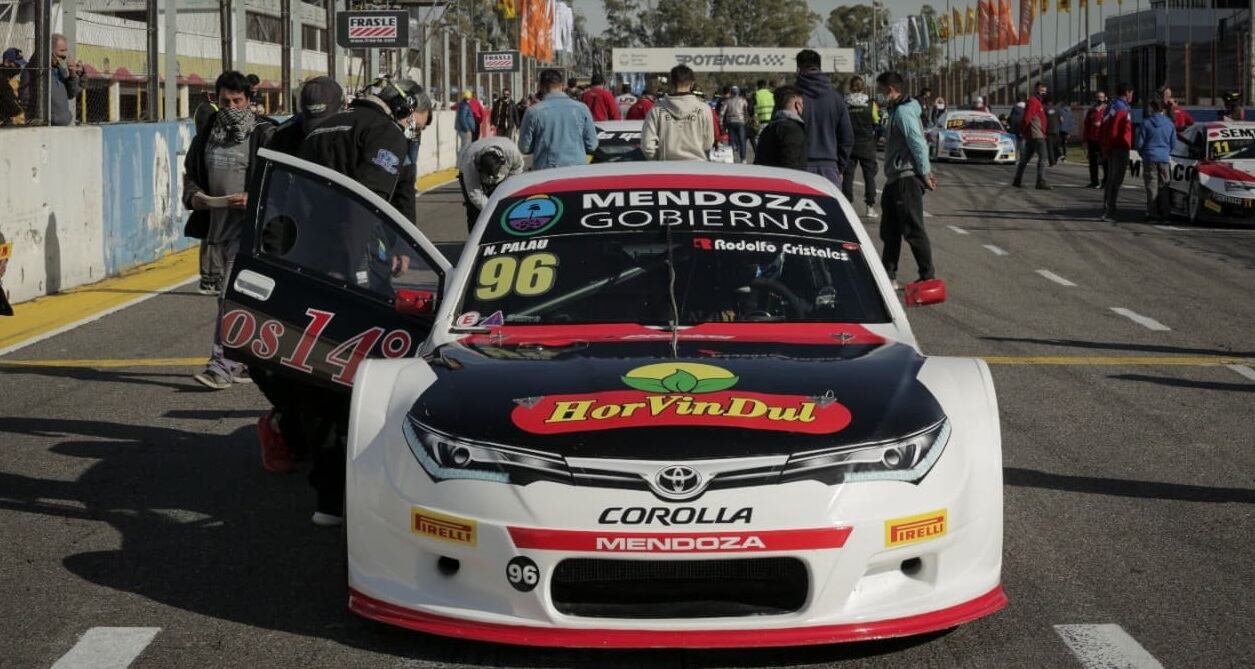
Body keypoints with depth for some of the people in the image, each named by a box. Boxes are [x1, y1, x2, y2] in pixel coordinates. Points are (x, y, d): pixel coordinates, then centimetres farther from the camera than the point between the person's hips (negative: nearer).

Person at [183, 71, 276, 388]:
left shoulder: (264, 135, -4)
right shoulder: (207, 135, 13)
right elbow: (190, 172, 22)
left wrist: (254, 199, -20)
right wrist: (193, 194, 1)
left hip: (249, 226, -7)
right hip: (215, 225, 7)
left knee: (232, 294, -15)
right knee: (226, 294, 13)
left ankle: (221, 365, -17)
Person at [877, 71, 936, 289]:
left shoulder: (903, 112, -15)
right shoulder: (897, 110, 16)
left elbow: (918, 144, -21)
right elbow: (918, 145, 20)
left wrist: (924, 174, -17)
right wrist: (925, 171, 16)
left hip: (906, 180, -11)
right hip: (895, 180, 11)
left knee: (913, 230, -7)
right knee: (889, 230, 14)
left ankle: (928, 277, -2)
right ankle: (888, 276, 21)